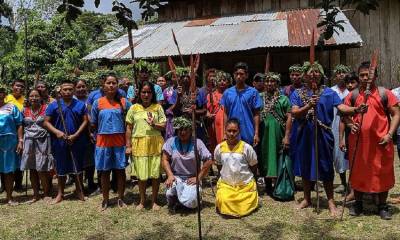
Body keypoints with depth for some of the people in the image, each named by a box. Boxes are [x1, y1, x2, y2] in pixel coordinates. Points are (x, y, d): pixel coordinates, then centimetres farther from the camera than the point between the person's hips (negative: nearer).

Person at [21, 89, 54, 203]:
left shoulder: (46, 108, -1)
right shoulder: (25, 110, 9)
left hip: (42, 141, -3)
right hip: (29, 141, 4)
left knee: (42, 170, -4)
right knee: (32, 169, 7)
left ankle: (46, 194, 10)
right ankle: (36, 194, 18)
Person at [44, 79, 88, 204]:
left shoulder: (80, 105, 4)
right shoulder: (53, 105, 2)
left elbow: (85, 121, 0)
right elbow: (46, 122, 1)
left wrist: (76, 135, -11)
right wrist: (57, 132, -15)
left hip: (77, 141, 0)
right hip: (60, 141, 0)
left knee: (78, 167, 8)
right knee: (61, 168, 9)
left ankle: (79, 191, 22)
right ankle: (60, 194, 22)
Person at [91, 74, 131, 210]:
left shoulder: (124, 102, 1)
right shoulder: (97, 103, 2)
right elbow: (93, 124, 8)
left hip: (120, 141, 0)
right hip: (103, 142, 0)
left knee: (120, 170, 7)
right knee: (105, 171, 9)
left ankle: (120, 198, 22)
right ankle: (105, 199, 23)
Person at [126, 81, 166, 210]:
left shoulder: (157, 107, 5)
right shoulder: (134, 108, 5)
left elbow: (163, 126, 4)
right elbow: (129, 128, 6)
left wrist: (154, 124, -16)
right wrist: (128, 146, 1)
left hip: (155, 143, 0)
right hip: (139, 143, 0)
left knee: (155, 174, 4)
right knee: (141, 175, 4)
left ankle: (154, 201, 20)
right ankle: (142, 201, 24)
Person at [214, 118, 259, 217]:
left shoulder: (246, 147, -10)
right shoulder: (219, 148, -4)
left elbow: (253, 167, 3)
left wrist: (246, 177, 4)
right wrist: (226, 176, 7)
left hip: (245, 185, -1)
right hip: (226, 184, 1)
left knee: (244, 208, -11)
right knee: (224, 204, -20)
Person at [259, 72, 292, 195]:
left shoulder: (283, 99, 1)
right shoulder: (260, 97, 7)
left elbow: (289, 118, -4)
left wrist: (286, 136, -11)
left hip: (277, 134, -2)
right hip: (263, 133, 2)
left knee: (277, 158, 2)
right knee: (265, 158, 8)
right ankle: (268, 185, 21)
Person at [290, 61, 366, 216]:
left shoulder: (329, 93, 1)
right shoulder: (297, 94, 4)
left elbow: (341, 107, -12)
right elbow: (294, 113, -8)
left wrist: (355, 109, -32)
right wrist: (308, 106, -24)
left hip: (323, 135, -1)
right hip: (305, 136, 2)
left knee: (326, 169, 3)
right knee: (306, 168, 11)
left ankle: (331, 201, 16)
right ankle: (307, 199, 27)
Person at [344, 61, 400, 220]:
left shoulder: (385, 94, -1)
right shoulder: (353, 95, 6)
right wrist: (350, 124, -9)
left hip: (380, 142, -2)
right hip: (358, 141, 2)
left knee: (382, 173, 7)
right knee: (358, 172, 10)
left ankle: (382, 206, 23)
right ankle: (358, 203, 26)